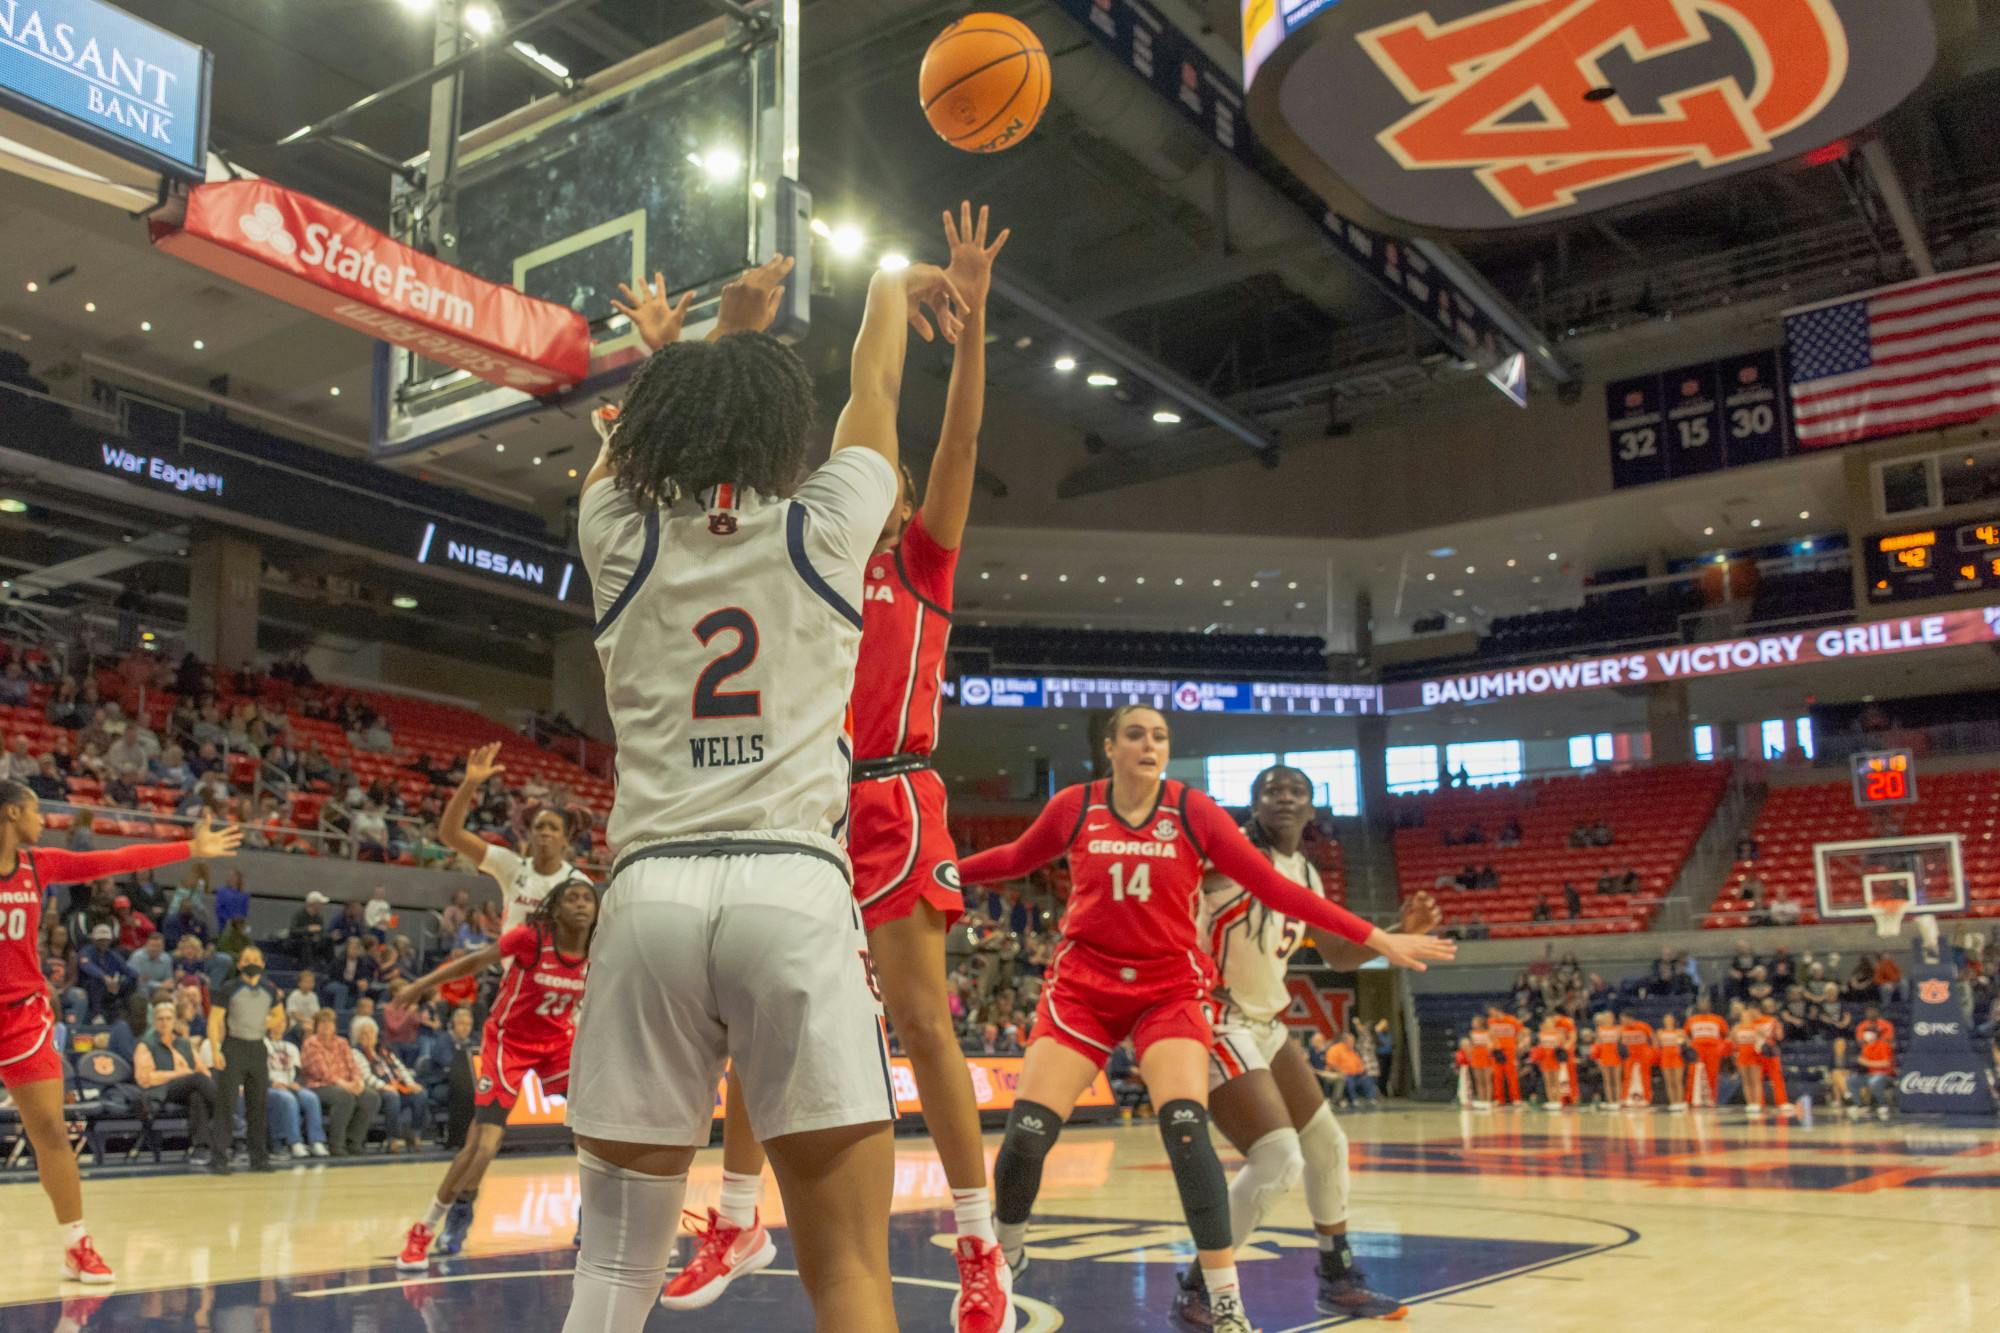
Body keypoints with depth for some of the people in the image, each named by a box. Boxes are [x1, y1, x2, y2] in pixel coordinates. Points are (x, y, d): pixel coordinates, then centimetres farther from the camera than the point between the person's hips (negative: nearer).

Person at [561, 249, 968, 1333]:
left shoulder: (621, 538, 10)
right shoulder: (821, 530, 7)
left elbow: (641, 435, 33)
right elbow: (874, 392, 27)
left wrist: (728, 329, 47)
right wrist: (892, 287, 46)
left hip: (650, 890, 3)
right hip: (794, 888, -2)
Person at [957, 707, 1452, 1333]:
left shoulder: (1193, 811, -6)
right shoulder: (1074, 807, -3)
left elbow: (1272, 887, -5)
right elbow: (1015, 859, 16)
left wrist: (1375, 938, -7)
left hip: (1168, 989, -1)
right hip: (1084, 985, 1)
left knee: (1185, 1127, -22)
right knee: (1025, 1134, -8)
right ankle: (1005, 1254, 23)